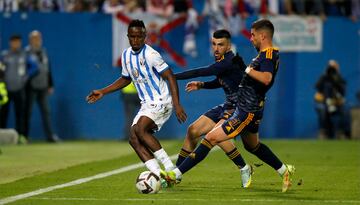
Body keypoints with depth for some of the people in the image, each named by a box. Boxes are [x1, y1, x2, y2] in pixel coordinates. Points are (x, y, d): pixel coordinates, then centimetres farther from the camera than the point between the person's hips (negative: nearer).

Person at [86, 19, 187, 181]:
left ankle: (169, 167, -21)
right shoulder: (126, 55, 7)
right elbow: (125, 79, 24)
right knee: (134, 139, -7)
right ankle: (159, 176, -10)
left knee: (140, 129, -27)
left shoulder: (150, 55, -16)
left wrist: (177, 105, -22)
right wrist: (102, 92, 20)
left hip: (161, 101, -8)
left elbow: (170, 77, -16)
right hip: (147, 105, 8)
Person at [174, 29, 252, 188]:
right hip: (228, 106, 10)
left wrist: (172, 76, -27)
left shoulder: (231, 61, -23)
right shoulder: (220, 61, 6)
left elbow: (203, 72, -29)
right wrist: (201, 85, 7)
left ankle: (244, 169, -12)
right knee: (193, 131, 6)